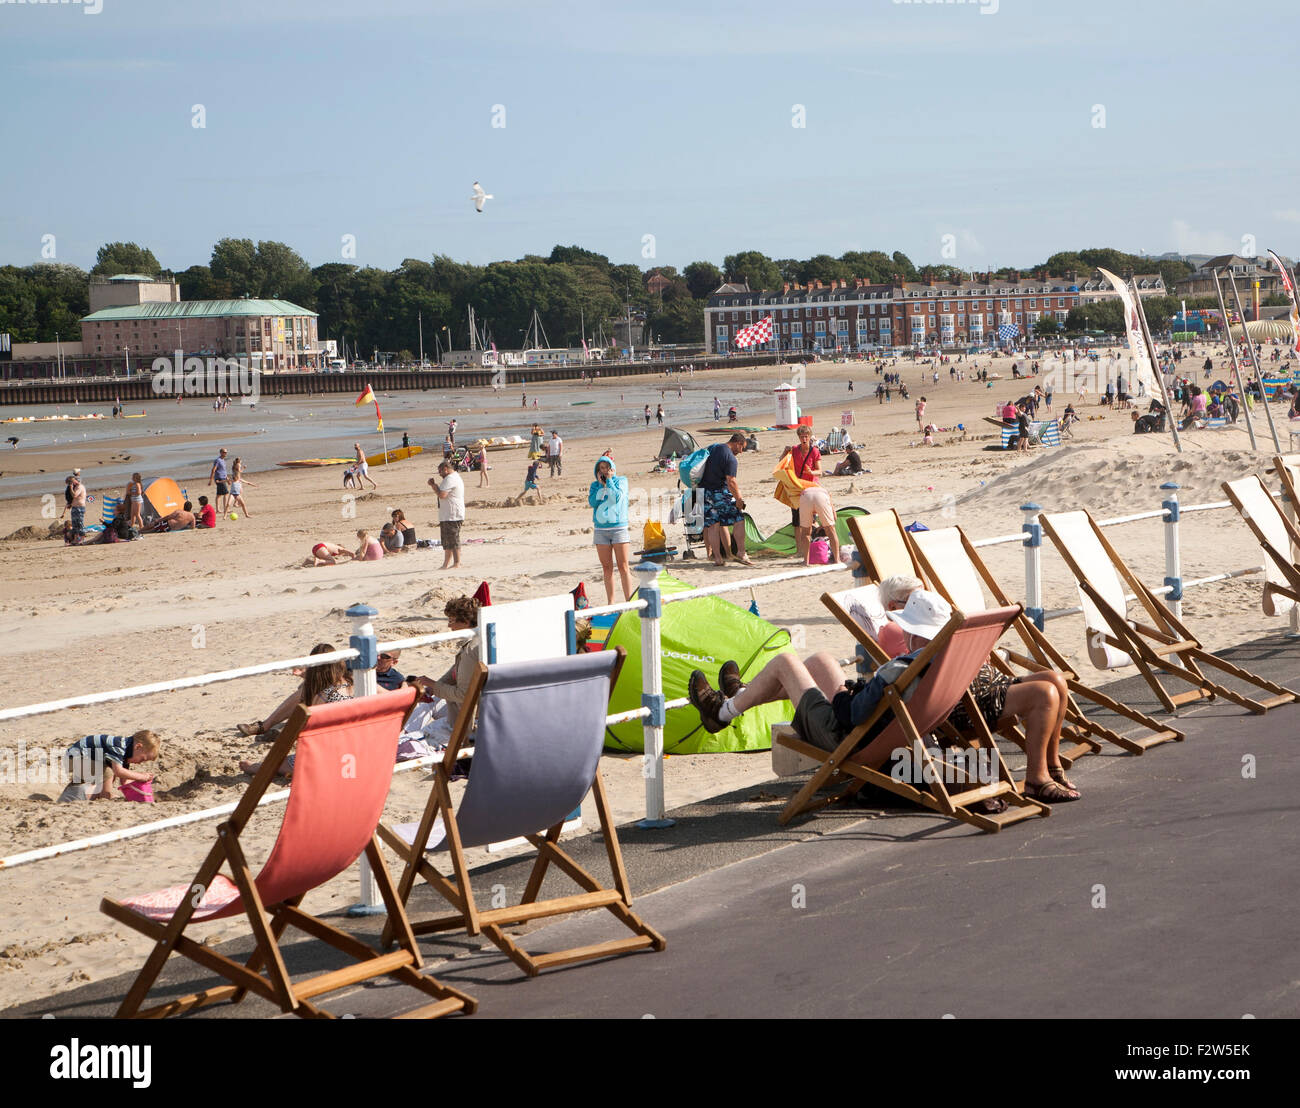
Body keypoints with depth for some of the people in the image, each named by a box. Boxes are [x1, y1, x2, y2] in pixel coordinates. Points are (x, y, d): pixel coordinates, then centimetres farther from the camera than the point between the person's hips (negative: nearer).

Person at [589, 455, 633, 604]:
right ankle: (610, 603, 11)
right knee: (607, 568, 6)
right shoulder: (595, 485, 12)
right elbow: (591, 502, -3)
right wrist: (600, 484, -2)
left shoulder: (621, 481, 4)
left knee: (623, 567, -6)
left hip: (619, 527, -3)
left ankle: (629, 601, -5)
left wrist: (609, 480, -4)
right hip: (600, 529, 3)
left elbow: (617, 497, -12)